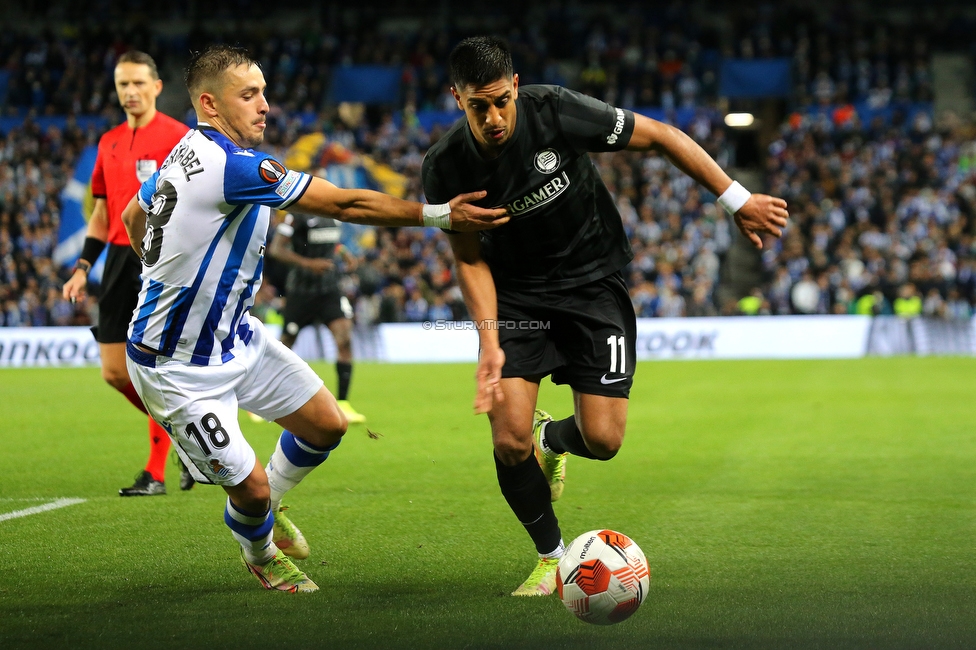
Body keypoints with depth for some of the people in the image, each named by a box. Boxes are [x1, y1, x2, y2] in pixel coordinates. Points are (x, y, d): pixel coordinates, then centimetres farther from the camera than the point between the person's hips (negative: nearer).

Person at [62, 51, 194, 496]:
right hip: (120, 260, 7)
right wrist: (83, 267, 14)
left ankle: (155, 475, 1)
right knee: (114, 371, 4)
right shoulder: (109, 143, 15)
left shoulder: (179, 137, -5)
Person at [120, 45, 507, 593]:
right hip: (181, 368, -10)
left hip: (235, 334, 10)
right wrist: (441, 215, -23)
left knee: (327, 425, 10)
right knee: (250, 486, -4)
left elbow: (134, 215, 20)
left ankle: (267, 508, 37)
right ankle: (260, 554, 29)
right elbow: (346, 205, -27)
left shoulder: (187, 154, 1)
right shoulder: (232, 165, -29)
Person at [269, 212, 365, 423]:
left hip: (330, 289, 5)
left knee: (344, 339, -14)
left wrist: (344, 252, 5)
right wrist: (309, 264, -26)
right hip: (301, 292, -5)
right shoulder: (299, 213, -14)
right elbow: (276, 249, -16)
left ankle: (342, 404, -11)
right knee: (285, 346, 7)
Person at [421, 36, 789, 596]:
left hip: (594, 281, -1)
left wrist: (737, 200, -12)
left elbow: (661, 137, -13)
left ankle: (551, 438, 29)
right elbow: (471, 259, -5)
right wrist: (490, 339, -20)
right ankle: (552, 557, 12)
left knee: (603, 439, -10)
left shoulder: (556, 111, -23)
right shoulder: (446, 167, -16)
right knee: (509, 442, -14)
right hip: (516, 293, 1)